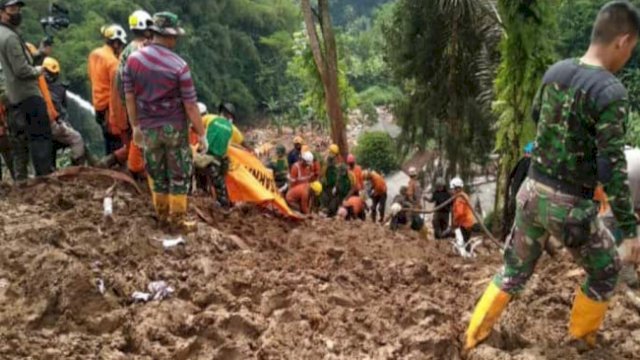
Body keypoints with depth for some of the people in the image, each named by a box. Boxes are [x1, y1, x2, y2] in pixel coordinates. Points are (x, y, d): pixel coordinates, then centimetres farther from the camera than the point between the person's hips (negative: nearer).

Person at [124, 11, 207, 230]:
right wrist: (201, 134, -5)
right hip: (175, 127, -4)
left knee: (156, 173, 18)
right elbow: (190, 106, -14)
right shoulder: (179, 66, -16)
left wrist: (135, 126, 13)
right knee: (179, 174, 9)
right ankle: (177, 220, 15)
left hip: (148, 128, 4)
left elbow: (129, 96, 2)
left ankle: (162, 215, 29)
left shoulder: (133, 59, -4)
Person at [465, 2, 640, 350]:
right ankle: (581, 336, 38)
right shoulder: (611, 91, -19)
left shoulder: (556, 71, 1)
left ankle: (473, 337, 28)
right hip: (570, 205, -6)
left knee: (514, 271, 22)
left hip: (532, 191, 6)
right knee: (606, 271, 22)